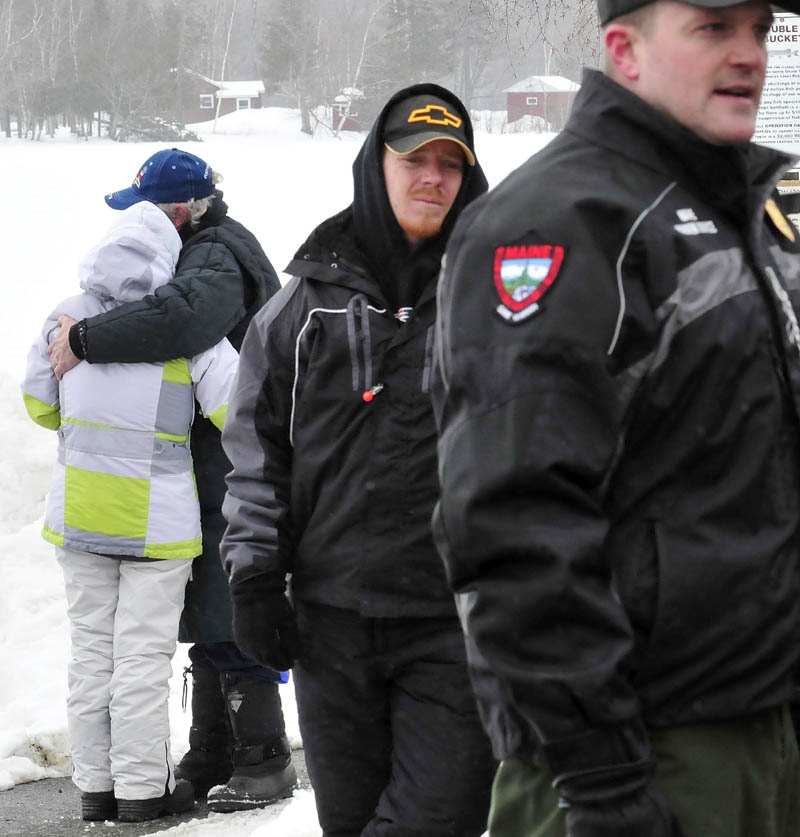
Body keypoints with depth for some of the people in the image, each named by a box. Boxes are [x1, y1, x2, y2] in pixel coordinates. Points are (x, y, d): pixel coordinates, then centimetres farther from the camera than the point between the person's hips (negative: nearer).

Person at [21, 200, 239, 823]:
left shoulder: (68, 318, 5)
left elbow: (40, 404, 14)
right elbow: (234, 409, -11)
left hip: (77, 514, 4)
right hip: (156, 516, -4)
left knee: (92, 649, 12)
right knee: (142, 653, 2)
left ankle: (96, 786, 16)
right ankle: (143, 789, 5)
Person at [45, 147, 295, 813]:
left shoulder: (218, 260, -18)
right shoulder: (210, 251, 16)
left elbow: (180, 319, -38)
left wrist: (84, 340, -31)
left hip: (232, 470, -11)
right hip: (208, 467, 11)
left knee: (226, 617, -8)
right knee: (207, 614, 15)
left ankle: (266, 760, -3)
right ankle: (212, 758, 23)